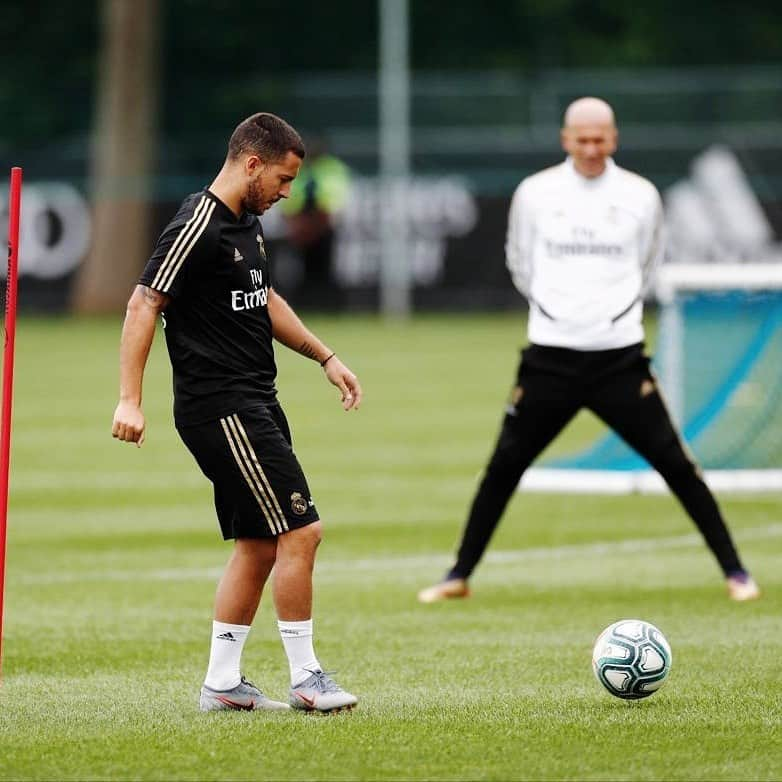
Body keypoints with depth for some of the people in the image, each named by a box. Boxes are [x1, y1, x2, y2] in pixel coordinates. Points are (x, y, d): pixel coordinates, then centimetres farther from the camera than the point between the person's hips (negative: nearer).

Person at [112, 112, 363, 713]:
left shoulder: (248, 223, 14)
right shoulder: (199, 228, -15)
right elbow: (144, 305, -19)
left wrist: (325, 357, 29)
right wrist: (130, 400, -24)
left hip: (256, 404, 10)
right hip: (222, 408, -10)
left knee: (259, 546, 11)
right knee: (300, 531, -11)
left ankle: (223, 682, 16)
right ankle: (306, 679, -4)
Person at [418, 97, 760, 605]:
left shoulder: (640, 196, 0)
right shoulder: (535, 194, 1)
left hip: (620, 357, -1)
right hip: (550, 357, 1)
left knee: (675, 463, -5)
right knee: (504, 467, 2)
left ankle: (734, 570, 3)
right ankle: (460, 576, 15)